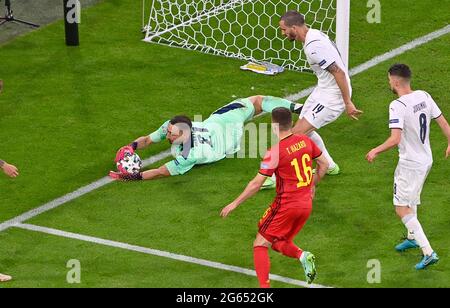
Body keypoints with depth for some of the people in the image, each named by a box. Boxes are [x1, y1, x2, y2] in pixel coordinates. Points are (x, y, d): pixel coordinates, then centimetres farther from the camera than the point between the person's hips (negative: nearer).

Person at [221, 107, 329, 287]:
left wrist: (235, 204, -7)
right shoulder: (305, 141, 0)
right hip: (306, 204, 7)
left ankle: (264, 287, -12)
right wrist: (312, 185, 29)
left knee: (260, 245, 1)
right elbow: (324, 164, 13)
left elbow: (257, 183, -16)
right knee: (278, 243, 22)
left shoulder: (275, 151, -17)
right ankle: (302, 256, -6)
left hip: (286, 204, -7)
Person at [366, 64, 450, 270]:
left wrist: (376, 151, -14)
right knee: (412, 200, 29)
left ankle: (428, 252, -11)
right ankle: (413, 238, 48)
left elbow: (395, 139, -30)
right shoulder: (424, 96, -1)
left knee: (402, 209, -2)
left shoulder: (398, 106, -23)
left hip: (410, 164, -8)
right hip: (426, 160, 8)